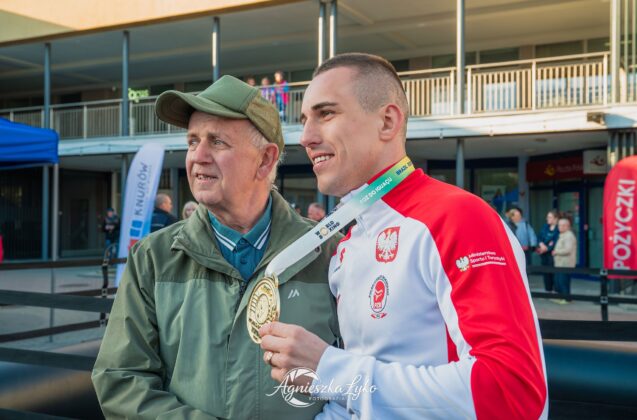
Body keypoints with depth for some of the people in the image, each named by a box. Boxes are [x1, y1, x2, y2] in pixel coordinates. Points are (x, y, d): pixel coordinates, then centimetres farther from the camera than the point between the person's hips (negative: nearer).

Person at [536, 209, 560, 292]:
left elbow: (556, 242, -16)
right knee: (546, 273, 11)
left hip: (553, 253, -7)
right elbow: (539, 238, 10)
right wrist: (541, 244, -9)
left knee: (553, 273, -8)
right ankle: (548, 290, 20)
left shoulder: (559, 229, -10)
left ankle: (555, 290, -2)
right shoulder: (545, 227, 13)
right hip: (544, 254, 7)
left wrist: (546, 248, -18)